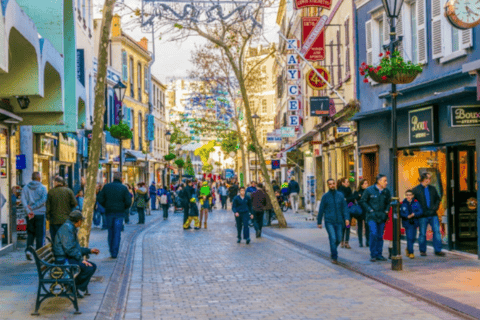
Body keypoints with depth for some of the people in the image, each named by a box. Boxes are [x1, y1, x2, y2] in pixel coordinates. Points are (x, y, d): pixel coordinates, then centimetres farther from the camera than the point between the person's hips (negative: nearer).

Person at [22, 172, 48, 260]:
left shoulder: (25, 188, 5)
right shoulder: (43, 188, -2)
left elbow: (23, 200, -8)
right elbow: (43, 200, -15)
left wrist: (28, 210, -15)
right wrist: (33, 207, -13)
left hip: (30, 215, 3)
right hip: (40, 213, -2)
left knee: (30, 233, 14)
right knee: (40, 234, 4)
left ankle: (28, 250, -1)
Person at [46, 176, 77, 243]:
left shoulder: (51, 192, -1)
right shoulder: (69, 191, 0)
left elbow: (47, 207, 1)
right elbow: (75, 204, -1)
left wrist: (48, 218, 10)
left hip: (55, 220, -1)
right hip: (67, 220, 1)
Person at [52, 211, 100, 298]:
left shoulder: (72, 228, 19)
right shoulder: (67, 228, -15)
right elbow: (69, 249, -23)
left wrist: (90, 250, 28)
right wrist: (81, 259, -20)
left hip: (70, 258, 11)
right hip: (63, 259, -11)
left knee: (93, 266, 2)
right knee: (88, 268, -24)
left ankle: (80, 289, 0)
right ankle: (75, 288, -10)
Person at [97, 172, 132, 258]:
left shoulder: (106, 186, 0)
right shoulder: (124, 188, -7)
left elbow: (99, 199, -2)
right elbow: (128, 202, -11)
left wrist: (106, 206, 12)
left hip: (109, 212, 2)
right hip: (119, 212, -2)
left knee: (110, 232, 15)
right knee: (117, 233, 1)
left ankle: (111, 251, 20)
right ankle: (114, 253, 0)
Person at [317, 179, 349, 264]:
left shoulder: (340, 195, 6)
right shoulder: (325, 196, 0)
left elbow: (345, 207, 5)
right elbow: (321, 210, 5)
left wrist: (347, 218, -8)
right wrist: (319, 222, 6)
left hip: (339, 221, 3)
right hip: (329, 222, -3)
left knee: (339, 239, 8)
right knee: (333, 239, -12)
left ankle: (333, 251, 35)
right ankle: (334, 257, -3)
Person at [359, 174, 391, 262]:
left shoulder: (386, 191, 8)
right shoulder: (369, 190, -5)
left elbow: (388, 202, 21)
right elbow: (363, 201, 1)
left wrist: (386, 211, 5)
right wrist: (370, 210, -7)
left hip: (382, 217, 4)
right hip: (372, 216, -4)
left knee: (380, 236, 6)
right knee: (374, 234, -16)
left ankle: (379, 254, 16)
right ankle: (373, 255, -7)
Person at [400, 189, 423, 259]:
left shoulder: (416, 203, 0)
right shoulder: (403, 204, -2)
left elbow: (420, 212, -5)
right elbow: (401, 213, -6)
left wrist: (414, 214, -21)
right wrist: (407, 216, -22)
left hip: (414, 222, 2)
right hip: (407, 223, -2)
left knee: (413, 238, 10)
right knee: (409, 238, -9)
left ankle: (408, 249, 36)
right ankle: (411, 253, -1)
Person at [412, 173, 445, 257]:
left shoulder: (432, 189, 11)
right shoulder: (416, 190, -1)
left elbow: (438, 199, 20)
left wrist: (435, 207, 3)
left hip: (433, 215, 3)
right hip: (423, 216, -3)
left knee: (437, 231, -2)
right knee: (422, 233, 3)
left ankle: (438, 250, 5)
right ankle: (422, 251, 16)